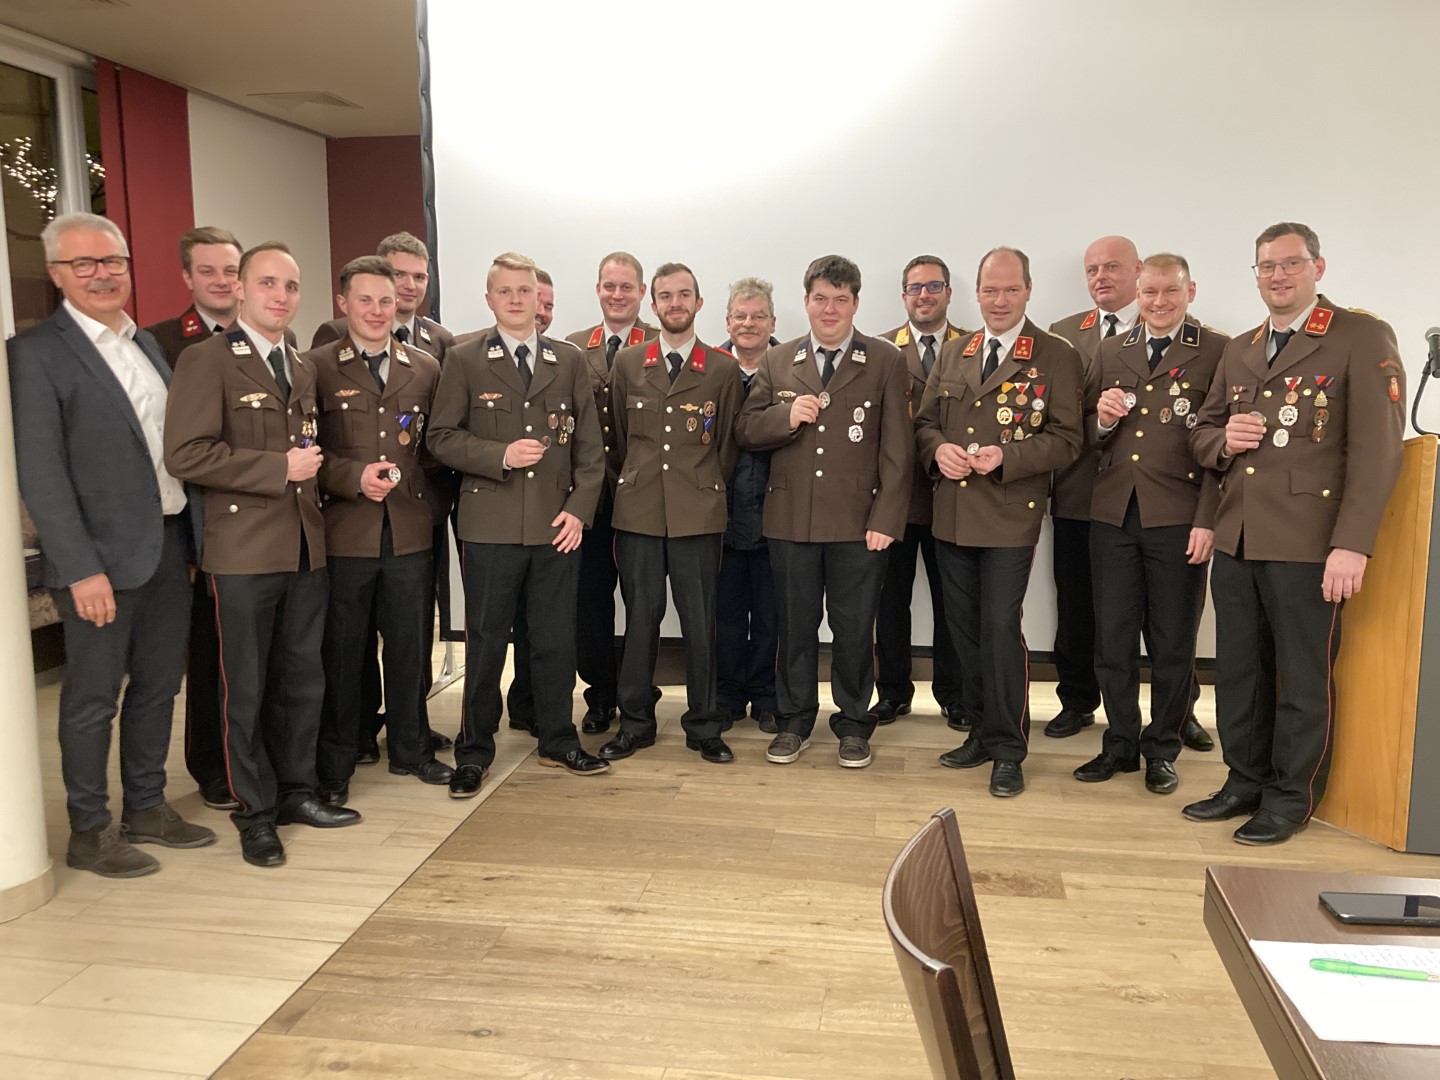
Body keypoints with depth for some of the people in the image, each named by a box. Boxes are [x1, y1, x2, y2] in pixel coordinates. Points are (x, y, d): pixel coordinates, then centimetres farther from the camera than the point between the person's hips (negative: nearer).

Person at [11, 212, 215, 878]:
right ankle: (89, 832, 20)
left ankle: (146, 809, 30)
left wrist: (190, 532, 8)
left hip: (168, 543, 7)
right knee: (92, 698, 5)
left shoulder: (148, 345, 12)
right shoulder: (36, 352, -9)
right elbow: (40, 473, -14)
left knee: (159, 684, 15)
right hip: (100, 555, -6)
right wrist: (81, 568, -18)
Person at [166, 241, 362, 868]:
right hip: (244, 551, -6)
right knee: (246, 688, 4)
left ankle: (296, 790, 28)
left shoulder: (303, 368, 16)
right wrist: (279, 468, -17)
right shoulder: (207, 360, -7)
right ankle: (255, 811, 17)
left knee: (302, 678, 13)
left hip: (306, 547, 7)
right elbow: (185, 453, -17)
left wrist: (315, 469, 9)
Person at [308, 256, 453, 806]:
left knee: (409, 647, 12)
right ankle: (334, 766, 22)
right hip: (343, 533, -3)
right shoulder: (316, 367, -1)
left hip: (410, 531, 3)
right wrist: (355, 476, -17)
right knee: (341, 652, 7)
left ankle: (410, 749, 29)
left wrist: (434, 502, 2)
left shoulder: (425, 368, 9)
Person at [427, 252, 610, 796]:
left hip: (556, 523, 2)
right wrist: (500, 455, -16)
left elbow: (589, 444, 7)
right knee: (485, 641, 5)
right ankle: (474, 750, 19)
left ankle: (558, 740, 26)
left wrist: (579, 508, -2)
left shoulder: (569, 360, 8)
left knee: (556, 639, 10)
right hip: (490, 525, -2)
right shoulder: (465, 360, 2)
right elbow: (441, 437, -1)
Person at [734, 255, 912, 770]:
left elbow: (897, 449, -3)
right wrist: (786, 416, -13)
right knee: (795, 625, 12)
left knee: (853, 628, 7)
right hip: (790, 518, 2)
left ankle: (853, 725, 23)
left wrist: (886, 519, -10)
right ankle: (793, 722, 27)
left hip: (857, 520, -2)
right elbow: (744, 432, 6)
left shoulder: (886, 362, 1)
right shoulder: (777, 362, 9)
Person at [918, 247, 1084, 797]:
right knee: (964, 629, 12)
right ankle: (987, 730, 28)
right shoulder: (952, 353, 13)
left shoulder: (1057, 357, -3)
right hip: (951, 517, 5)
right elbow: (924, 420, 15)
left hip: (1010, 519, -5)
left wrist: (1006, 456, -20)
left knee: (1000, 629, -6)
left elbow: (1066, 438, -7)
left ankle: (1008, 750, 9)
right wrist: (938, 448, -7)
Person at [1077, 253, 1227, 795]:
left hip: (1178, 520, -3)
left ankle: (1161, 750, 24)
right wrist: (1102, 419, -7)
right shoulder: (1110, 351, 12)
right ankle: (1120, 744, 24)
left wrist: (1208, 520, -14)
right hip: (1113, 516, 4)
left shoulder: (1217, 351, -1)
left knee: (1172, 644, 8)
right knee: (1112, 639, 8)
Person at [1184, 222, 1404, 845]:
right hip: (1236, 541, 6)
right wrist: (1222, 440, -5)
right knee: (1238, 670, 13)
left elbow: (1376, 448, -12)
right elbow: (1201, 432, 21)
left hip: (1307, 545, -6)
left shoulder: (1363, 338, -4)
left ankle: (1291, 797, 20)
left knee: (1304, 677, 5)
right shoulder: (1239, 350, 16)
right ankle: (1246, 781, 29)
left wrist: (1352, 544, -19)